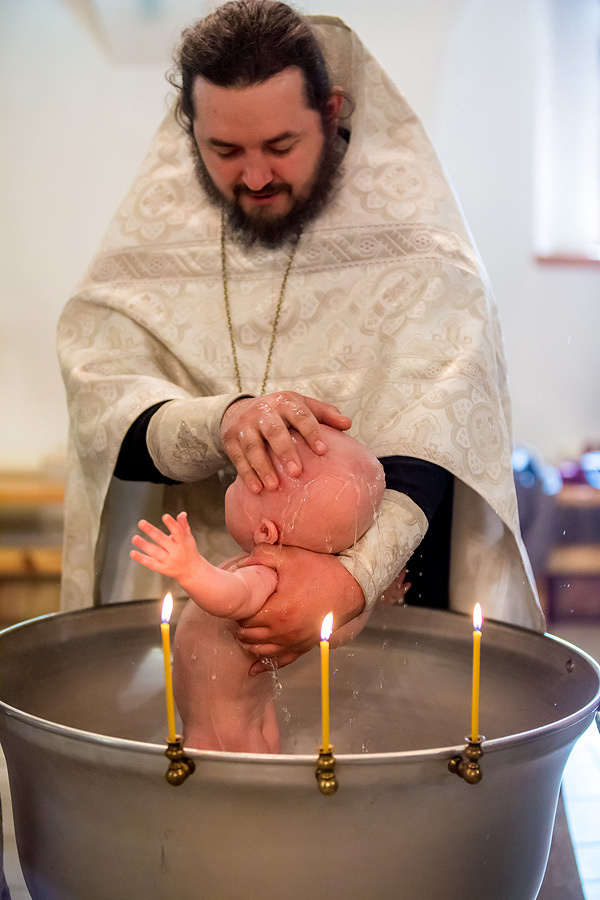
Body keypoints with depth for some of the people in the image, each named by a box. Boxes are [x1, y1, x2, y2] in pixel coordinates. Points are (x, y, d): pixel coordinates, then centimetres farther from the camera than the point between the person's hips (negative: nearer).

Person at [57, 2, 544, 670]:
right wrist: (220, 421, -29)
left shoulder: (410, 233, -2)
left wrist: (357, 571, -32)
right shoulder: (152, 232, 5)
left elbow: (434, 422, -15)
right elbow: (103, 409, -7)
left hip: (377, 597, -1)